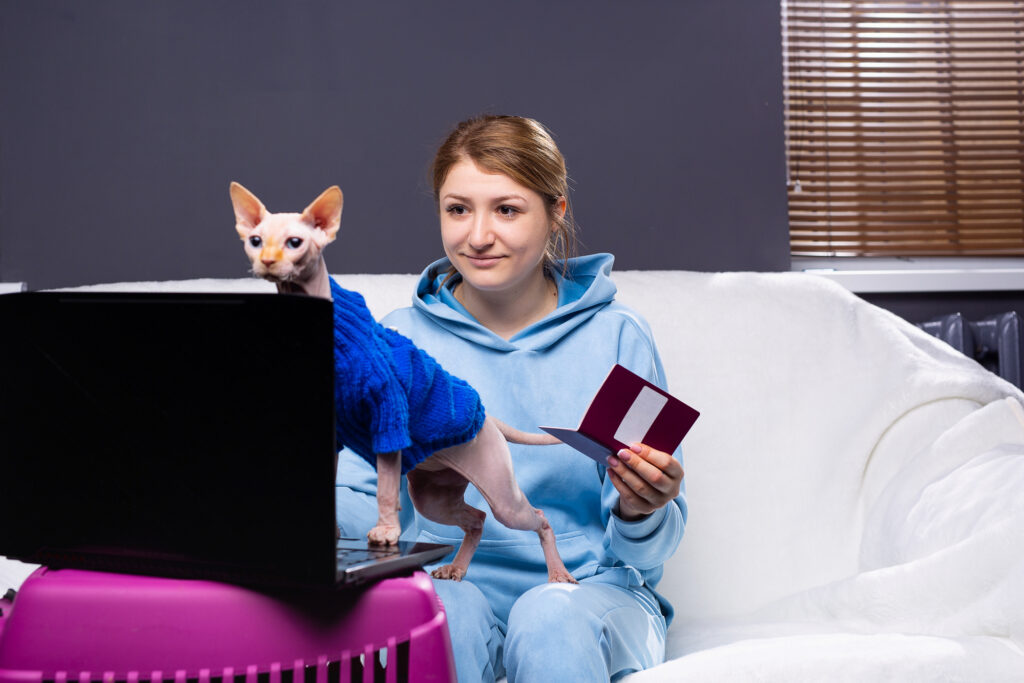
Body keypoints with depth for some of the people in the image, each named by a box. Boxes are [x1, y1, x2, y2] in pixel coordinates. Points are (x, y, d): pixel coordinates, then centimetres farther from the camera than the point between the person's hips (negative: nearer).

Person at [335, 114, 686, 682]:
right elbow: (357, 498, 1)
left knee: (552, 614, -35)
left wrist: (641, 512, -23)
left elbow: (646, 552, 0)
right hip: (452, 582, 1)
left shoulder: (616, 337, 0)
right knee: (438, 605, -34)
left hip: (592, 588, -1)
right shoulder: (400, 340, 4)